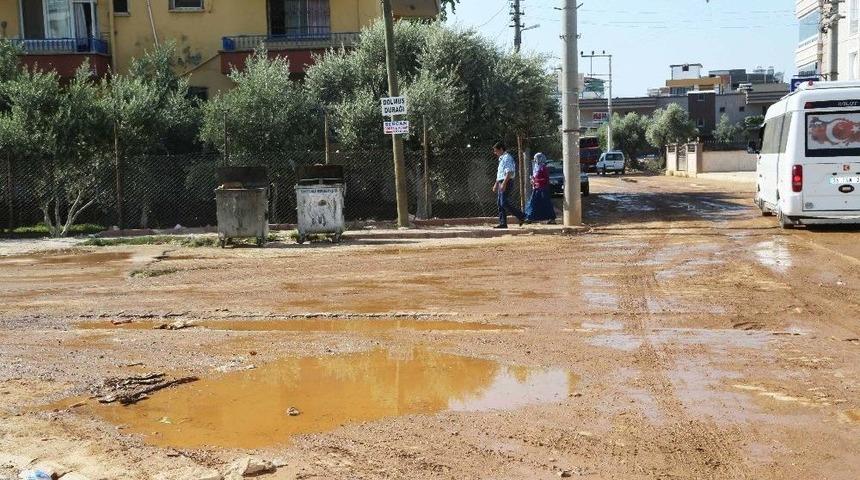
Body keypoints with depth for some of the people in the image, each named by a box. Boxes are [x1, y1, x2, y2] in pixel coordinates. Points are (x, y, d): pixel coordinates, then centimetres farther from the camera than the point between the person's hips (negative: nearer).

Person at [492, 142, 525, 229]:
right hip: (501, 183, 10)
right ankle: (502, 223, 9)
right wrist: (496, 184, 26)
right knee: (500, 203, 7)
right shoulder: (501, 159, 20)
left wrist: (504, 183, -27)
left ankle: (522, 216, -8)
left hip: (506, 182, -10)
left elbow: (509, 172, -21)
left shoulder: (507, 158, -12)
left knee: (504, 203, -15)